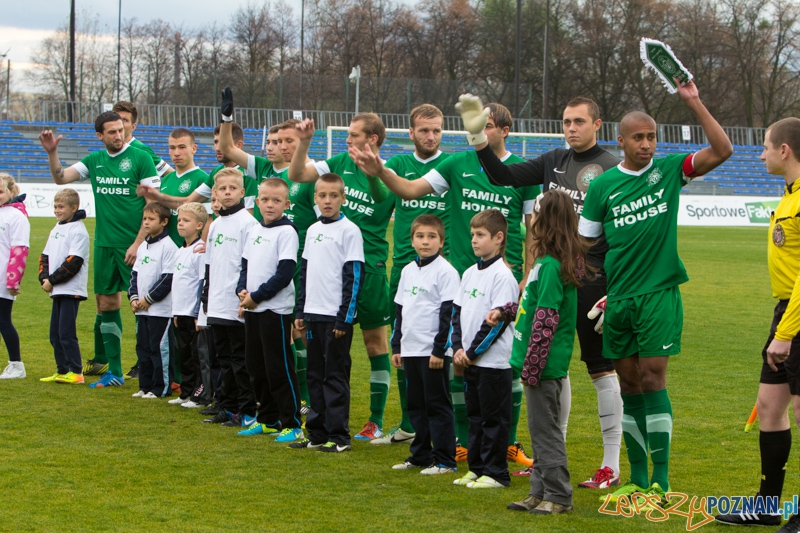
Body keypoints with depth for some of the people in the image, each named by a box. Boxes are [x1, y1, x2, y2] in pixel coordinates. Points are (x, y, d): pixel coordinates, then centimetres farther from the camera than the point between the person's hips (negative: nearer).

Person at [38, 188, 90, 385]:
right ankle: (62, 371, 16)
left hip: (71, 290, -9)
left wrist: (52, 280, -15)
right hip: (57, 291, 9)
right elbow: (45, 256, 17)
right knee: (55, 334, 10)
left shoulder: (78, 231, -10)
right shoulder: (56, 230, 17)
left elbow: (73, 263, -18)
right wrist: (44, 277, -1)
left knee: (66, 332, -11)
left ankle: (76, 372, -7)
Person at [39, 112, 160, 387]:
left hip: (133, 244, -6)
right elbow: (60, 178, 10)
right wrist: (52, 152, -7)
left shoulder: (140, 158, -7)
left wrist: (138, 243, -14)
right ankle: (112, 371, 14)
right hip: (104, 244, 6)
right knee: (106, 303, 7)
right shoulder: (95, 160, 11)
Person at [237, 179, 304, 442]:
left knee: (279, 369, -6)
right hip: (252, 310, 8)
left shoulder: (286, 232, -9)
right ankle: (268, 419, 24)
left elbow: (284, 274, -15)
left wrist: (256, 296, -15)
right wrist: (242, 290, -2)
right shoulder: (254, 231, 13)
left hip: (276, 309, -8)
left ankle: (292, 424, -1)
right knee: (256, 368, 13)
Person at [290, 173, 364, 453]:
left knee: (335, 375, -3)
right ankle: (317, 432, 16)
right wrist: (300, 311, 14)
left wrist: (345, 317, -14)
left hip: (337, 316, -7)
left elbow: (354, 277, -11)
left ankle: (339, 436, 1)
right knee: (315, 375, 9)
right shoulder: (313, 230, 14)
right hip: (313, 314, 7)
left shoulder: (349, 230, -7)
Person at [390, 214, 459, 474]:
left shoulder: (445, 271, -8)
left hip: (434, 352, -7)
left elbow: (448, 314, -12)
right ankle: (421, 455, 21)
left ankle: (444, 460, 1)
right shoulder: (408, 270, 14)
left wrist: (439, 350, -15)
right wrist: (396, 346, 15)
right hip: (410, 350, 7)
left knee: (437, 405, -3)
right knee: (416, 405, 12)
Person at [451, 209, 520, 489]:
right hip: (469, 361, 8)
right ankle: (476, 468, 21)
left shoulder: (502, 276, -12)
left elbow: (497, 321, -16)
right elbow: (457, 311, 15)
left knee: (494, 418, -2)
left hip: (494, 361, -8)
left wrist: (473, 352, -14)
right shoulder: (470, 273, 13)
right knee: (475, 415, 13)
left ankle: (496, 473, 2)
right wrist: (458, 347, 1)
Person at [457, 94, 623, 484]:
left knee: (601, 368, -2)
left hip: (591, 280, -7)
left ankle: (611, 466, 4)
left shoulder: (611, 169, -8)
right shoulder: (554, 161, 12)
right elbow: (503, 176, 11)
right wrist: (479, 139, -2)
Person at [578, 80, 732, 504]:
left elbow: (722, 150, -9)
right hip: (618, 297, 2)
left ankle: (660, 481, -4)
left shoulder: (669, 170, 2)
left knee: (652, 378, -8)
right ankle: (637, 478, 14)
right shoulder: (602, 186, 5)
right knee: (629, 383, 6)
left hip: (659, 293, -2)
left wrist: (693, 102, -15)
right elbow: (586, 243, 11)